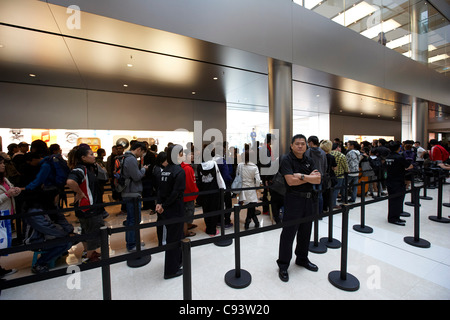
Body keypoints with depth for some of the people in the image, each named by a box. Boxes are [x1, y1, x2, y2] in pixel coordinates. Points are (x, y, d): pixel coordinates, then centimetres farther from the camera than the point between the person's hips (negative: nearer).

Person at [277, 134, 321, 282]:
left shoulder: (309, 160, 9)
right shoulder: (286, 159, -9)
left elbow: (318, 179, -1)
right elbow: (291, 181, -19)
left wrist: (301, 176, -16)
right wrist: (309, 177, -9)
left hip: (309, 199, 6)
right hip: (294, 200, -6)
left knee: (305, 232, 18)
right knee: (288, 233, 1)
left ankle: (302, 259, 39)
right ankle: (283, 265, 17)